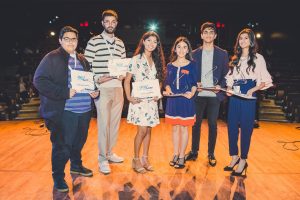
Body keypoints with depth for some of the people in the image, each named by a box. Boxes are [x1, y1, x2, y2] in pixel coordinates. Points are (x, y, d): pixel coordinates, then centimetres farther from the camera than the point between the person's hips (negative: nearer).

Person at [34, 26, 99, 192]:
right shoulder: (52, 58, -4)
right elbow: (39, 80, -13)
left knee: (79, 141, 20)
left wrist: (94, 91, 5)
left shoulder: (82, 59, 16)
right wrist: (64, 93, -21)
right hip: (64, 111, -6)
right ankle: (58, 177, 22)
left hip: (84, 110, 6)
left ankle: (76, 165, 43)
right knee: (62, 146, 2)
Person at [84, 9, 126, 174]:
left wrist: (123, 74, -1)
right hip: (102, 88, -5)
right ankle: (103, 158, 11)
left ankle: (110, 153, 27)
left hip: (118, 88, 5)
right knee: (103, 123, -3)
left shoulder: (120, 43, 15)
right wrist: (97, 79, -14)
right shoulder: (94, 41, -1)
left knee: (115, 122, 11)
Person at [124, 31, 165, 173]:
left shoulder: (156, 61, 11)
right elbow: (127, 80, -4)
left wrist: (158, 94, 2)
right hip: (139, 100, -5)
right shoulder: (136, 59, -5)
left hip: (151, 101, 5)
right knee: (142, 130, -6)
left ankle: (145, 158, 22)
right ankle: (136, 160, 12)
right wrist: (129, 97, -14)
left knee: (148, 130, 9)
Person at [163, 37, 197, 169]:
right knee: (175, 128, 11)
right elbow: (167, 83, 11)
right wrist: (167, 90, -9)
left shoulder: (192, 65, 1)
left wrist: (192, 92, -18)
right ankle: (175, 154, 25)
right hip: (172, 100, 3)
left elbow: (194, 83, 0)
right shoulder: (170, 66, 8)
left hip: (186, 100, -3)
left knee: (183, 128, 4)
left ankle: (182, 156, 17)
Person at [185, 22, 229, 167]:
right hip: (198, 94, 1)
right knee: (196, 123, 8)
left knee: (212, 124, 6)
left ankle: (211, 154, 20)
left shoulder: (222, 54, 6)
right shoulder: (194, 54, 8)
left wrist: (220, 86, -10)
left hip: (214, 95, -1)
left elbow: (226, 74, 6)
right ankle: (194, 152, 21)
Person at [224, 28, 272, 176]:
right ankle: (234, 157, 21)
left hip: (248, 97, -5)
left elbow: (265, 80, -2)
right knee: (231, 127, 5)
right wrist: (229, 89, 0)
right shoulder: (235, 59, 16)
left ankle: (243, 161, 12)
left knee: (246, 129, -1)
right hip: (234, 97, 5)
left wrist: (253, 90, -16)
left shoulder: (258, 58, 2)